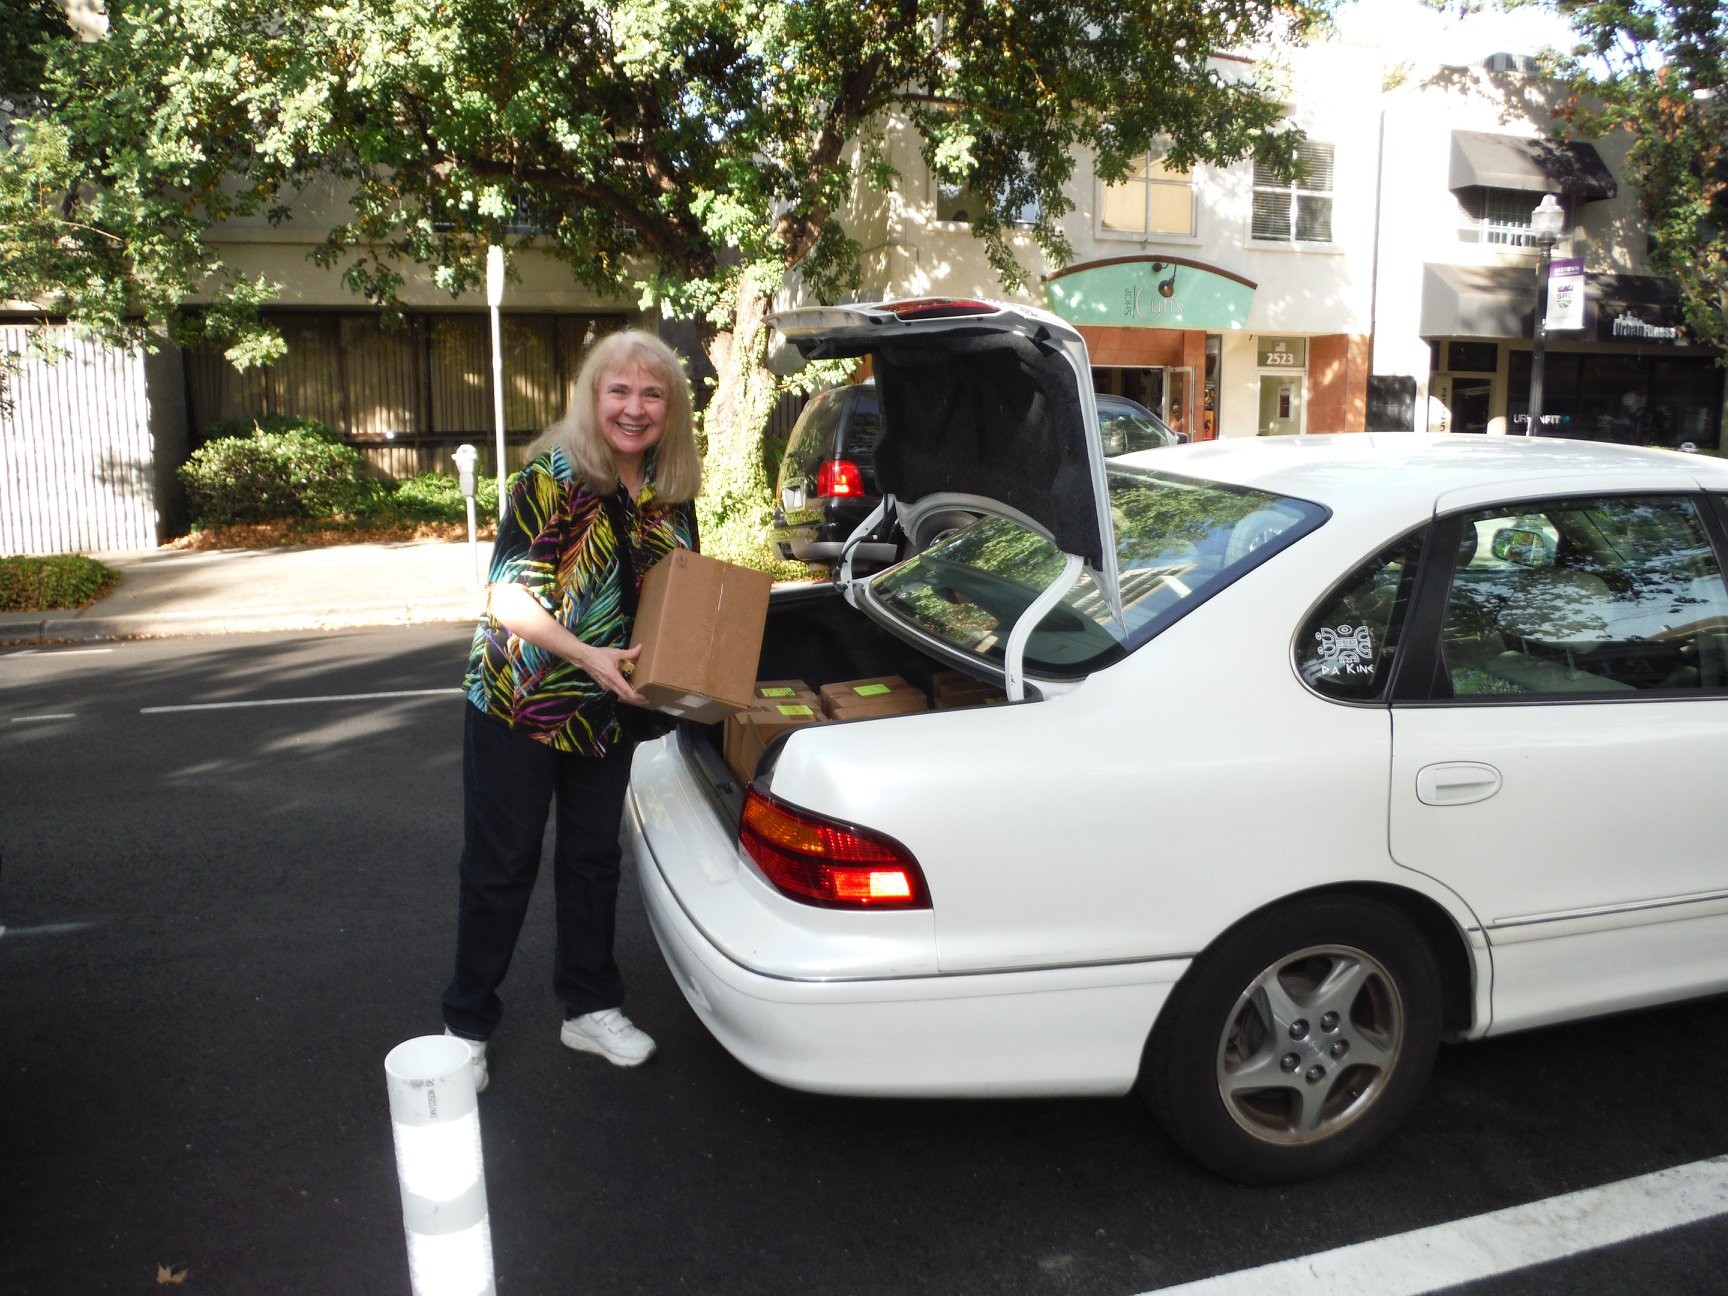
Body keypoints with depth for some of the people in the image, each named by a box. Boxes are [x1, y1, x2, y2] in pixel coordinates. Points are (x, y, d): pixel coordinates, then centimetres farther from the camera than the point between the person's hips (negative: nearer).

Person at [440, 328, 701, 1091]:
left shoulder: (673, 494, 1)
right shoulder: (553, 475, -16)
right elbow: (508, 594, -19)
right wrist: (586, 654, -30)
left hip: (606, 712, 5)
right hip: (518, 704, -5)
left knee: (593, 857, 16)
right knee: (501, 866, 6)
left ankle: (590, 1008, 33)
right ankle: (466, 1024, 24)